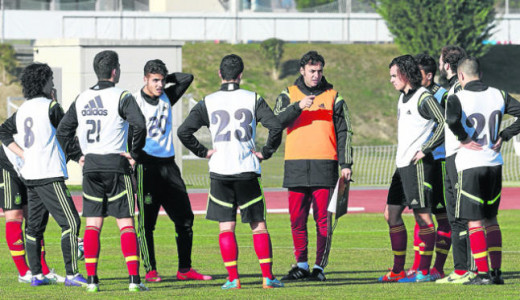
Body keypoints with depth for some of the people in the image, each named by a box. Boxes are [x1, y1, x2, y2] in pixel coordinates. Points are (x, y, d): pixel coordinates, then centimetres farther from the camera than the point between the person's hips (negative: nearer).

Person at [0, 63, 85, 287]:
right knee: (70, 222, -8)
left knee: (34, 225, 12)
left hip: (29, 175, 8)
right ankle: (72, 274, -14)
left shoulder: (22, 110, 12)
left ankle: (36, 275, 13)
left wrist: (23, 155, 8)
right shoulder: (50, 106, -9)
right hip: (50, 175, -8)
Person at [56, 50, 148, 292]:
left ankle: (91, 280, 2)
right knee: (126, 224, -2)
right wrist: (134, 153, -8)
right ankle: (134, 279, -8)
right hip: (116, 164, -4)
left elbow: (63, 131, 13)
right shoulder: (122, 97, -7)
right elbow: (139, 125, -20)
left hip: (90, 166, 4)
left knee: (92, 225, 7)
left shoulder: (82, 99, 10)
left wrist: (78, 156, 15)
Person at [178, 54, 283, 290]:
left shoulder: (208, 103, 2)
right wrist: (266, 153, 2)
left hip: (219, 172, 0)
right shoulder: (253, 99, 0)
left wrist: (203, 152, 5)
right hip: (247, 171, 0)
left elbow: (183, 131, -5)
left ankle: (233, 279, -2)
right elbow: (275, 127, -11)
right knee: (259, 225, 7)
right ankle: (268, 277, 3)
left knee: (226, 228, 4)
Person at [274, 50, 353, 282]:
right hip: (296, 166, 1)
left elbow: (344, 132, 9)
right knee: (297, 217, 3)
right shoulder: (288, 95, 12)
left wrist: (346, 164, 1)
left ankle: (320, 266, -1)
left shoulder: (333, 97, 10)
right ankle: (301, 264, 12)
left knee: (323, 218, -5)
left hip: (324, 166, -1)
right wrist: (298, 106, -19)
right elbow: (277, 121, -4)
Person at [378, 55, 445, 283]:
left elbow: (445, 123, -20)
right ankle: (398, 270, 14)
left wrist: (425, 150, -19)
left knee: (422, 215, -6)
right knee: (392, 214, 9)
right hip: (402, 165, 10)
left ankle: (424, 271, -4)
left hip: (418, 165, -10)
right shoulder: (403, 98, 17)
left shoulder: (423, 98, -11)